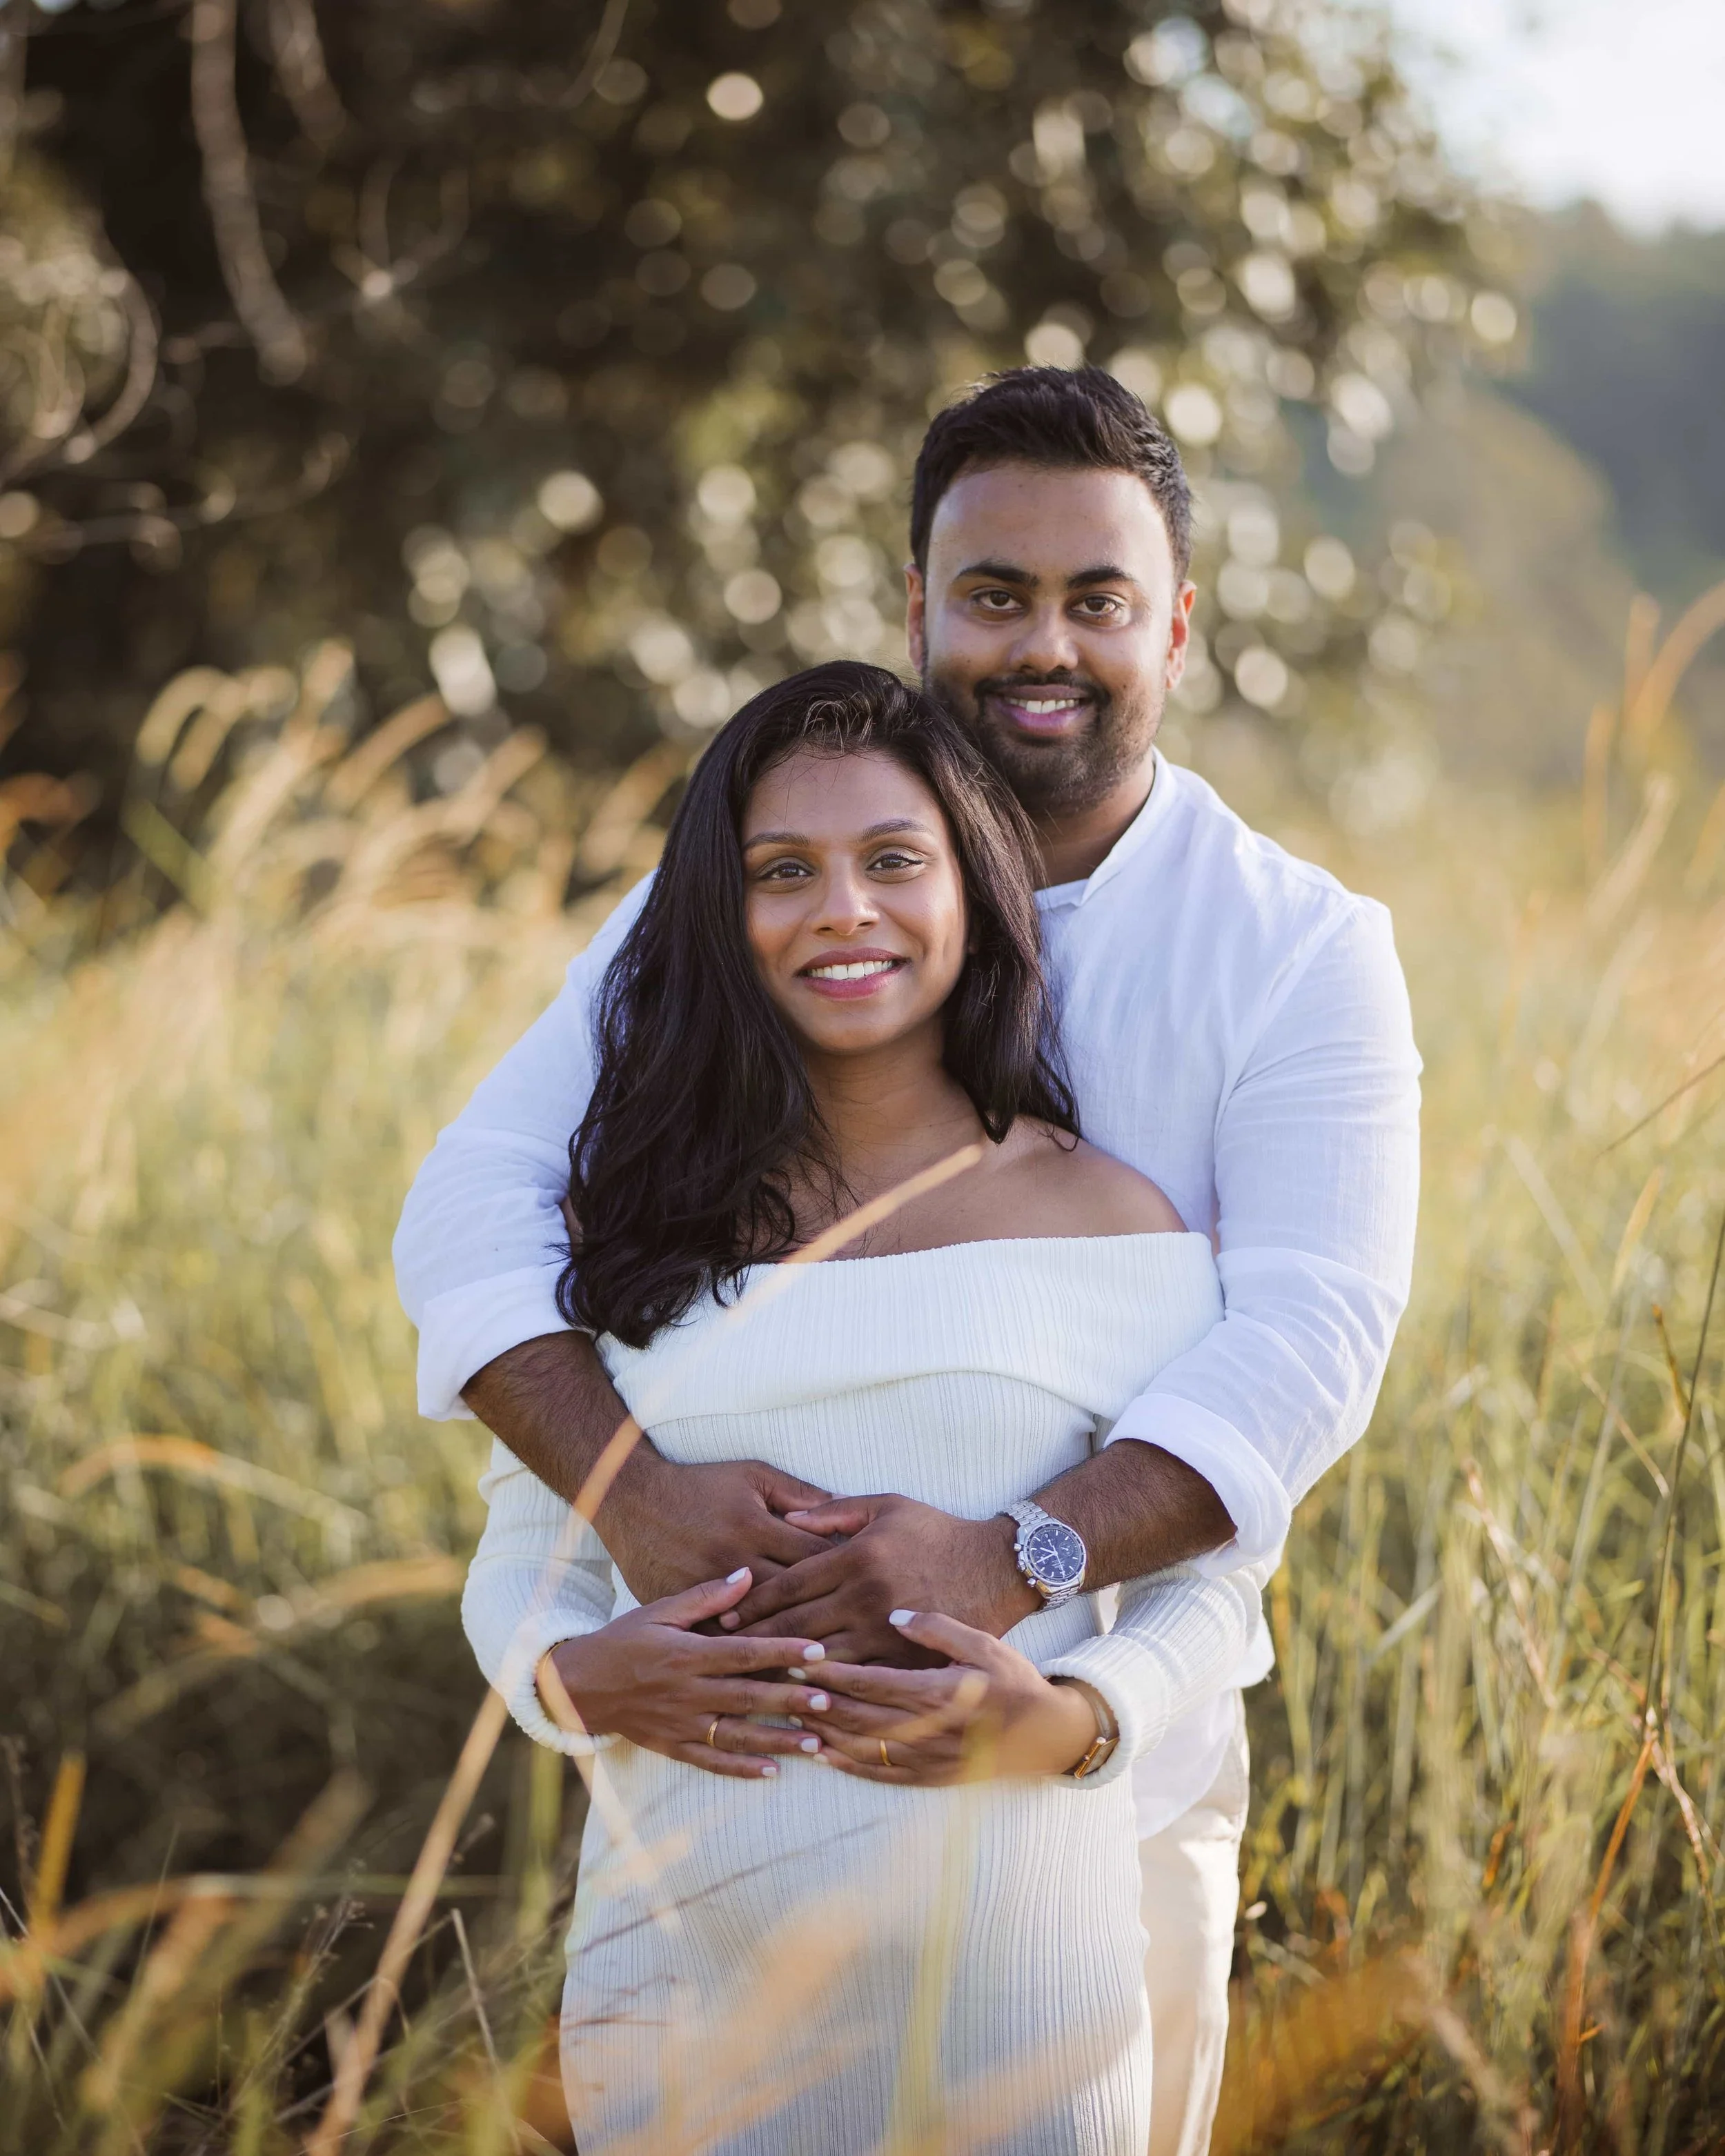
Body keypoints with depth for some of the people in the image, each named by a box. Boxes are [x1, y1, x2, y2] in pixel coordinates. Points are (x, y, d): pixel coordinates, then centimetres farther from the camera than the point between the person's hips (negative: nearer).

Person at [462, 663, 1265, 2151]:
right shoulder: (644, 1218, 7)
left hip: (1004, 1941, -2)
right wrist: (579, 1677, -11)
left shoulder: (1108, 1221, 1)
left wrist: (1068, 1722, -15)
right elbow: (523, 1547, 11)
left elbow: (1211, 1579, 4)